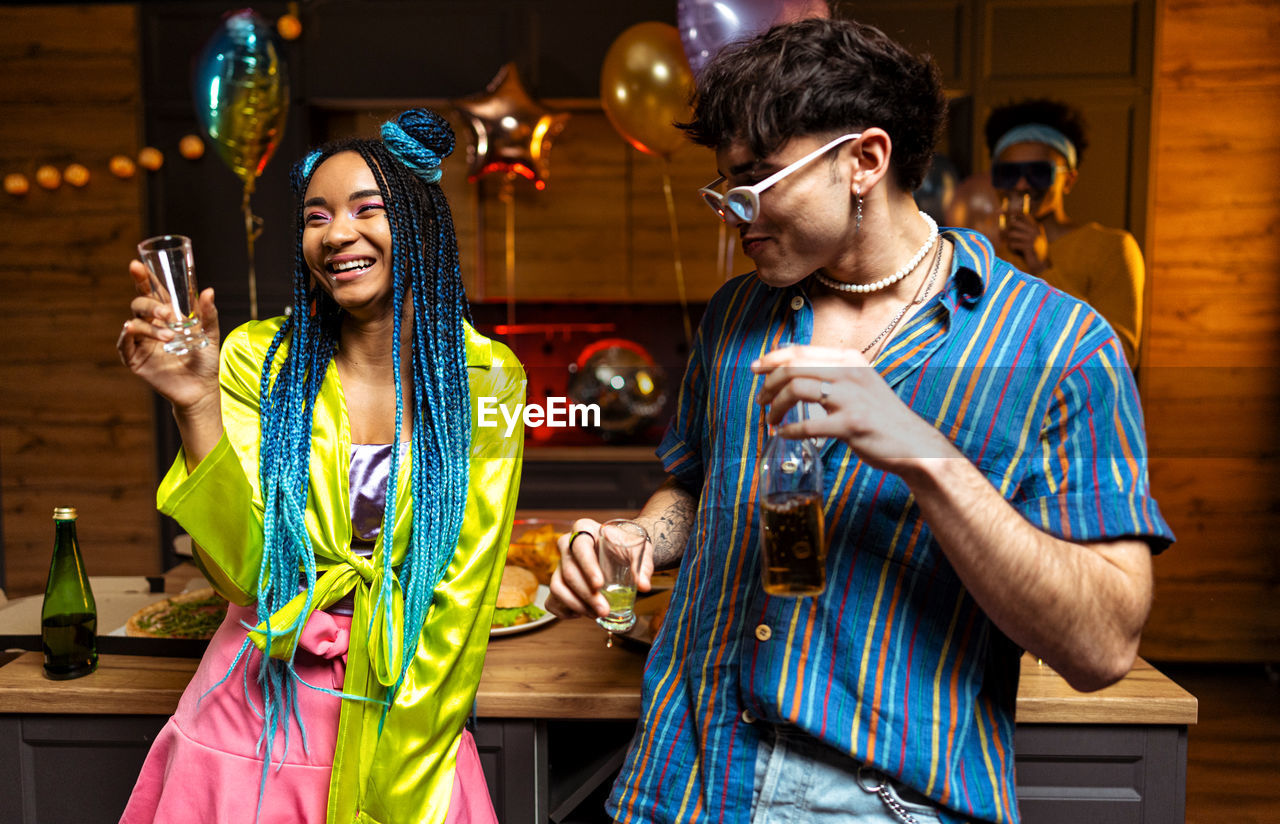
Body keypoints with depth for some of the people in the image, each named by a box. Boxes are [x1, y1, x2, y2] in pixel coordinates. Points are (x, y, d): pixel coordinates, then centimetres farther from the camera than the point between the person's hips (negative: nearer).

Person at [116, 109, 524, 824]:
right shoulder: (261, 359, -9)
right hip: (258, 711, 1)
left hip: (409, 715, 0)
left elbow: (461, 595, -8)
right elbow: (244, 569, -16)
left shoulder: (484, 378, -9)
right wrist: (197, 408, -27)